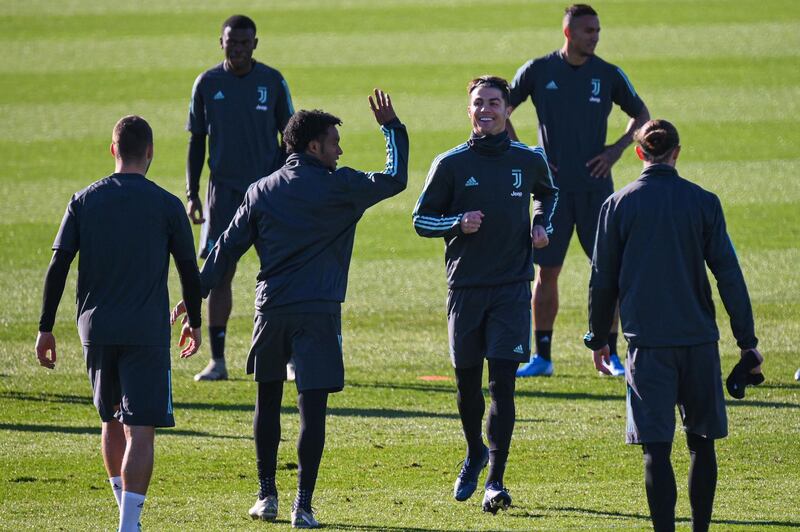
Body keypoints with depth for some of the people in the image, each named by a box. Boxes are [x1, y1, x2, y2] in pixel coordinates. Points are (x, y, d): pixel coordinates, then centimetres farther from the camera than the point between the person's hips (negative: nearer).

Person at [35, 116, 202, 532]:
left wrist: (45, 328, 4)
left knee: (112, 423, 21)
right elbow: (189, 271, 2)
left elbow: (58, 267, -1)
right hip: (147, 334, -3)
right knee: (140, 431, -5)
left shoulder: (84, 201, 3)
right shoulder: (167, 206, -3)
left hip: (96, 330, 3)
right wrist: (195, 323, 18)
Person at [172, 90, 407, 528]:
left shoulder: (261, 191, 9)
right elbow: (394, 179, 2)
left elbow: (228, 248, 9)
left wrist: (195, 293, 15)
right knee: (312, 406, -3)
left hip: (271, 310, 4)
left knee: (268, 399, 18)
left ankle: (266, 495, 19)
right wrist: (391, 127, 13)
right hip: (318, 312, -4)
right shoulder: (340, 188, -3)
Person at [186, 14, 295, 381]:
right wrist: (192, 195, 3)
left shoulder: (272, 81, 0)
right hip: (225, 188, 1)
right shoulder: (207, 84, 3)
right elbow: (197, 142, 8)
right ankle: (217, 361, 1)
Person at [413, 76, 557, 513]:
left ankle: (495, 481, -10)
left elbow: (548, 194, 26)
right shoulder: (451, 164, -1)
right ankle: (475, 453, 37)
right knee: (467, 380, 9)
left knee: (502, 382, -9)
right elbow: (422, 220, 4)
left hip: (512, 287, 0)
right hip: (465, 287, 0)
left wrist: (542, 225, 7)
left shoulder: (529, 160, 4)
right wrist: (458, 223, -14)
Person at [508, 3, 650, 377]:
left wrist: (617, 150, 0)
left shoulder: (609, 75, 2)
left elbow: (641, 115, 14)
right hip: (553, 187, 0)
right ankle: (542, 357, 9)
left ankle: (612, 356, 4)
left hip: (595, 186, 0)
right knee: (547, 271, 2)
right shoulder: (538, 71, 0)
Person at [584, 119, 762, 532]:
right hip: (698, 339, 1)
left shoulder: (618, 205, 0)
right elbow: (729, 274, 0)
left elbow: (602, 279, 5)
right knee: (702, 442, 13)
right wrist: (747, 341, 4)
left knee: (656, 449, -3)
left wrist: (598, 338, 16)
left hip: (647, 343, -1)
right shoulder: (703, 203, 0)